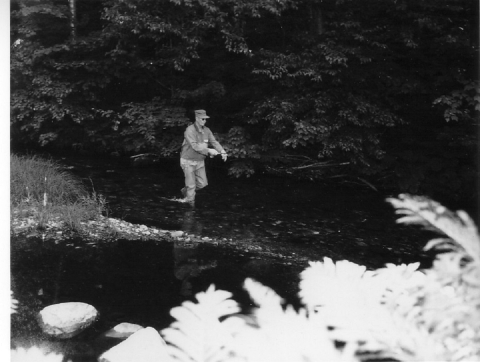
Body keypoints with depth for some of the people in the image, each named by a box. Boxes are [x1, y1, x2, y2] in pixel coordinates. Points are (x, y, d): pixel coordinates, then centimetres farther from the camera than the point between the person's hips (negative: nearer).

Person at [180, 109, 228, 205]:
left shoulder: (206, 130, 0)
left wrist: (222, 152, -21)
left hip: (200, 161, 6)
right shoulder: (190, 130, -21)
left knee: (202, 183, 8)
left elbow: (214, 142, -5)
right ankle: (190, 204, 17)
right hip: (188, 161, -6)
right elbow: (195, 146, -30)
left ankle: (185, 191, 32)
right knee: (191, 185, -1)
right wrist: (209, 150, -33)